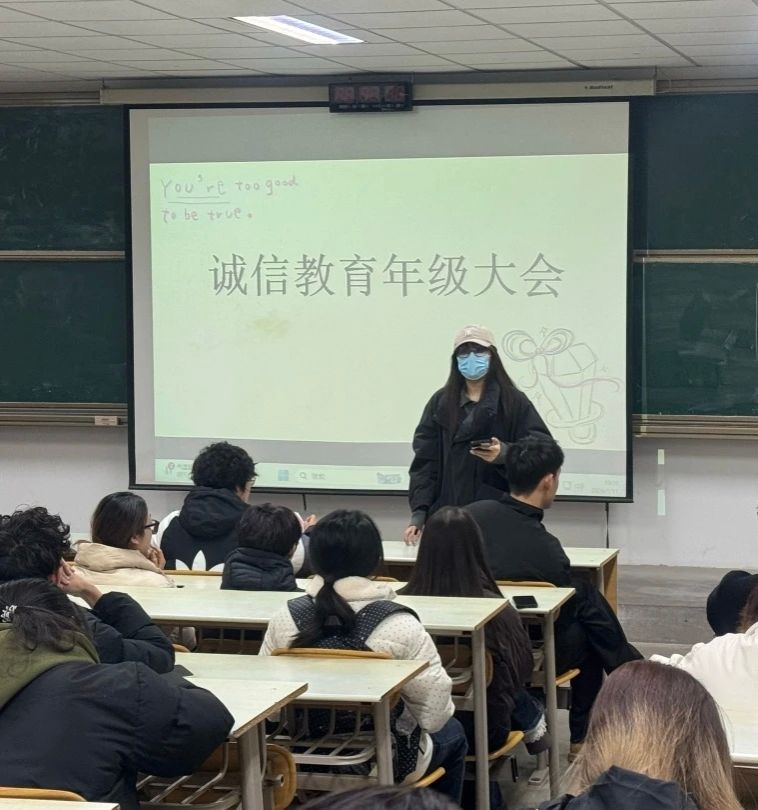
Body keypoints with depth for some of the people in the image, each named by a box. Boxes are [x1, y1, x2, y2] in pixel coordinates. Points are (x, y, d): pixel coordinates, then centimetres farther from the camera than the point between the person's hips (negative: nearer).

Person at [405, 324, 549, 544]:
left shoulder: (515, 402, 4)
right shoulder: (440, 404, 11)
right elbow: (425, 463, 7)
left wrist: (505, 454, -21)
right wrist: (419, 514, -4)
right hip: (448, 515, 2)